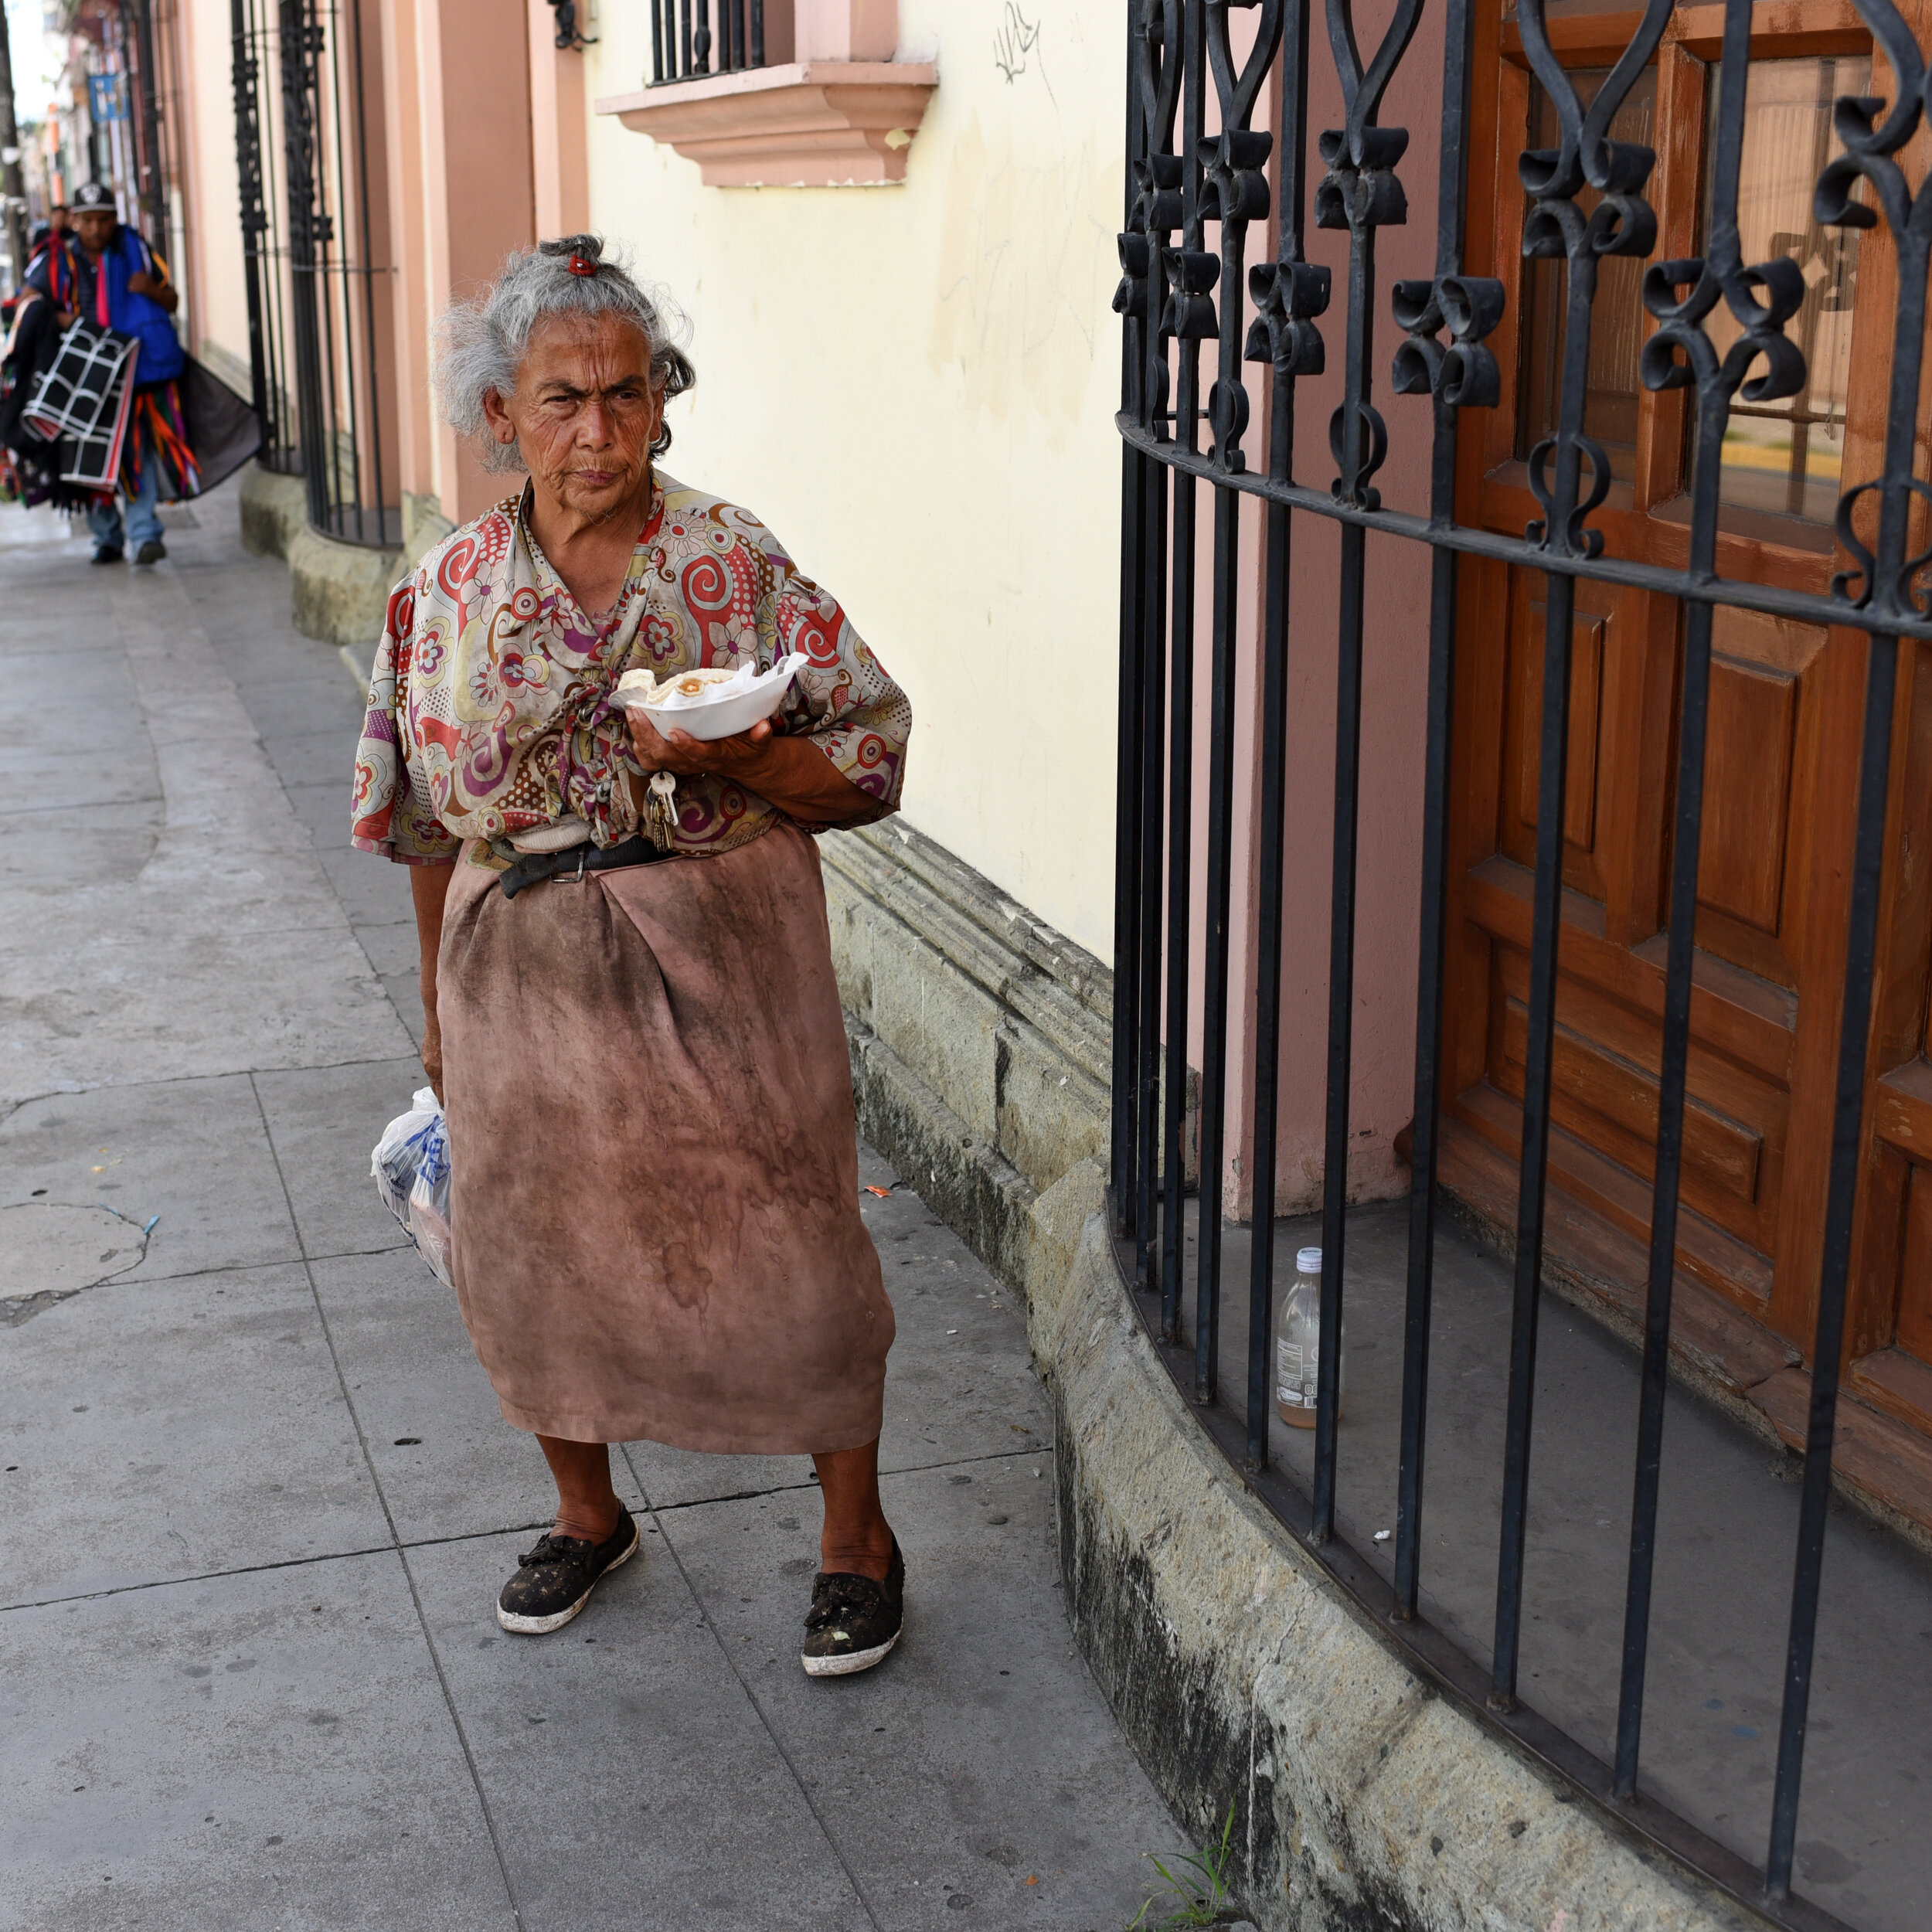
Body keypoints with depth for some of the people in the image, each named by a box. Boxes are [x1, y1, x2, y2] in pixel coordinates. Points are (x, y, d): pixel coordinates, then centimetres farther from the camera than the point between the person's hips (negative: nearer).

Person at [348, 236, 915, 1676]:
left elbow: (866, 761, -5)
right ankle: (590, 1514, 38)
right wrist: (442, 1005, 13)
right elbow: (428, 821, 10)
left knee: (780, 1244, 2)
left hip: (722, 971, -3)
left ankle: (857, 1534, 24)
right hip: (525, 979, 3)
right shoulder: (449, 592, 1)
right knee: (535, 1245, 13)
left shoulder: (737, 563, -7)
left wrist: (732, 758, -24)